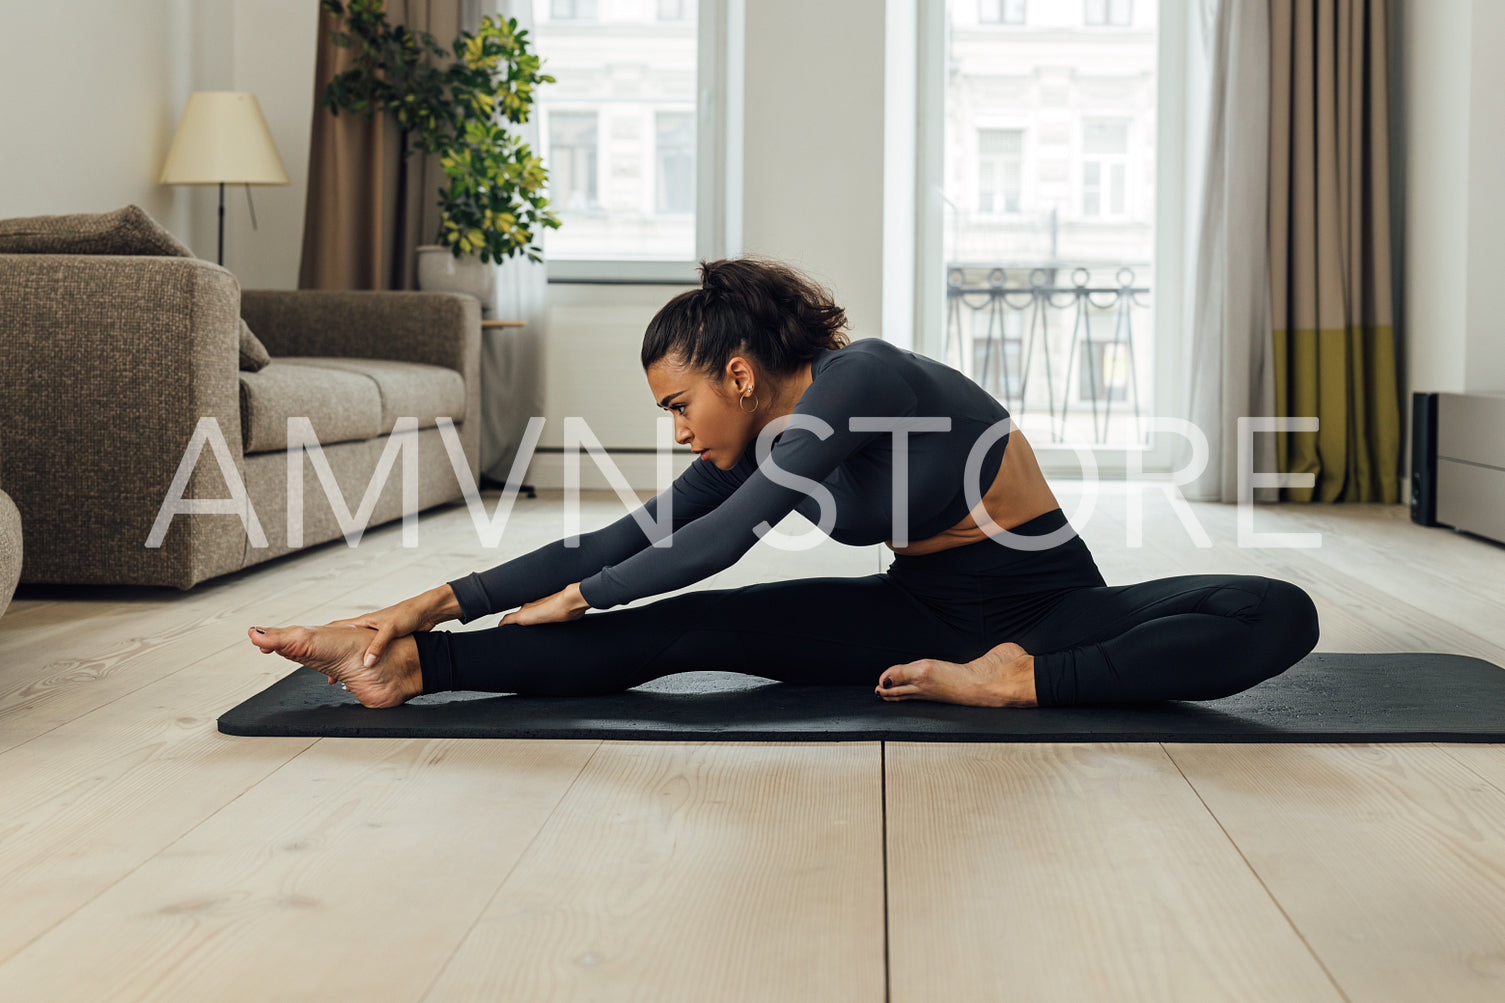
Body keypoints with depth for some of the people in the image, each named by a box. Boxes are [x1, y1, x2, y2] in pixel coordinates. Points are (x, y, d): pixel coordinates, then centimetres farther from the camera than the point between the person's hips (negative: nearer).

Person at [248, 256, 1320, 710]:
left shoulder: (861, 379, -24)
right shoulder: (762, 439, -1)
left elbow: (722, 542, -23)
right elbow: (634, 537, -3)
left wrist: (574, 599, -11)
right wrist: (439, 602, -8)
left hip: (1049, 604, -4)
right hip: (922, 612, 5)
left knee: (1281, 616, -30)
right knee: (687, 627, -17)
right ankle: (409, 664, -26)